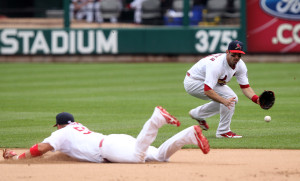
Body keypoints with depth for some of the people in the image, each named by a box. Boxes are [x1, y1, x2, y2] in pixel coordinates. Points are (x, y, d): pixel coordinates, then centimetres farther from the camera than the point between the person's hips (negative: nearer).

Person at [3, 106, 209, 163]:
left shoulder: (62, 133, 15)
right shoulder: (79, 127, 38)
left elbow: (41, 148, 2)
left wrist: (18, 157, 13)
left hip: (109, 147, -8)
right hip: (120, 140, 8)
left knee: (137, 156, -36)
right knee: (160, 155, -6)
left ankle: (156, 119, -45)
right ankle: (190, 134, -23)